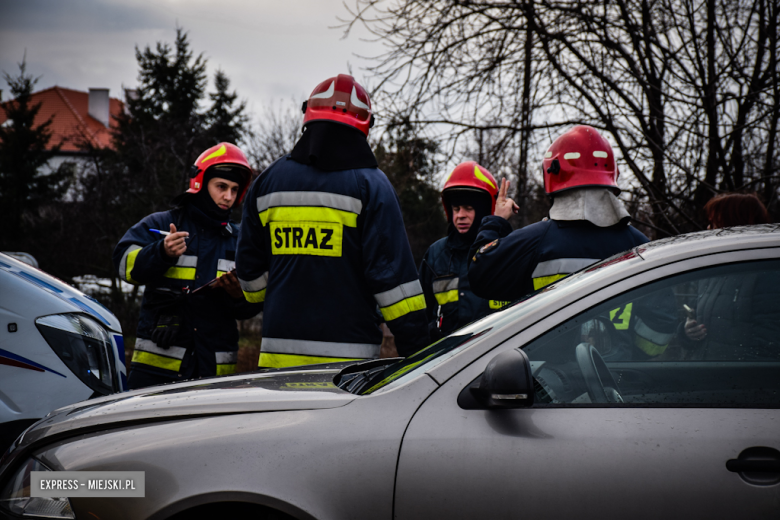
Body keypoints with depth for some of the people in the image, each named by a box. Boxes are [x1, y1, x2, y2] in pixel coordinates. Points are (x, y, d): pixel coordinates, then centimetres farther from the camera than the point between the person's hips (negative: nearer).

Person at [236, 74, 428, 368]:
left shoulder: (268, 181, 11)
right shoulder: (370, 185, -2)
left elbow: (250, 269, 17)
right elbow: (392, 271, -8)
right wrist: (415, 349, -4)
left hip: (279, 353, 4)